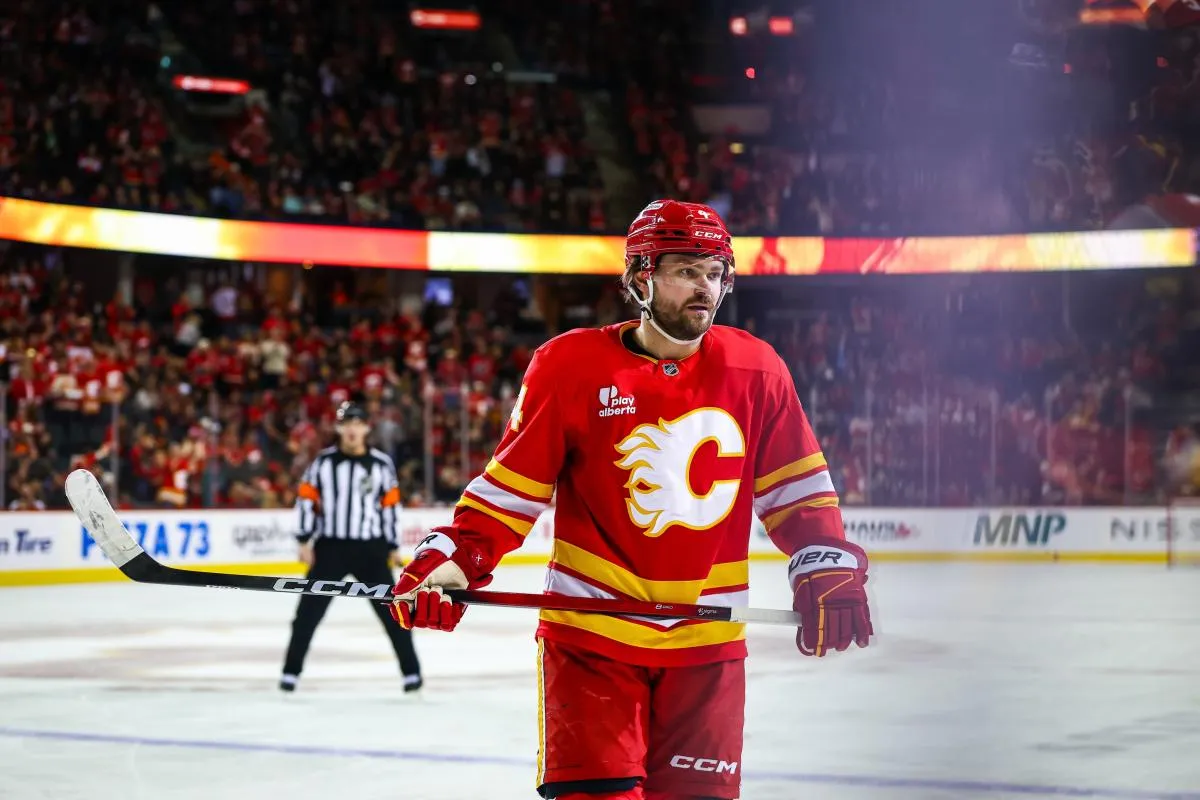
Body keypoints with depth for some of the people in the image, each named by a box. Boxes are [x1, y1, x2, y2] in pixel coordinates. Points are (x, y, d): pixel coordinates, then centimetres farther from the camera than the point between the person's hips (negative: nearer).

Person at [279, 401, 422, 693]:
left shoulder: (382, 464, 1)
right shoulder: (323, 462, 0)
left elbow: (390, 505, 6)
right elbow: (306, 499, 2)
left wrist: (393, 547, 6)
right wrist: (305, 541, -4)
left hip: (370, 549, 0)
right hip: (330, 547, 0)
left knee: (391, 610, -1)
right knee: (308, 611, 0)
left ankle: (411, 671, 6)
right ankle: (291, 671, 9)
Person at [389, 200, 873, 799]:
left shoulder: (753, 369, 1)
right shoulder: (571, 366, -7)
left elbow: (795, 486, 10)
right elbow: (509, 488, -2)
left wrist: (827, 569, -2)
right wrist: (453, 561, -14)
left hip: (707, 642, 3)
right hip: (590, 633, -3)